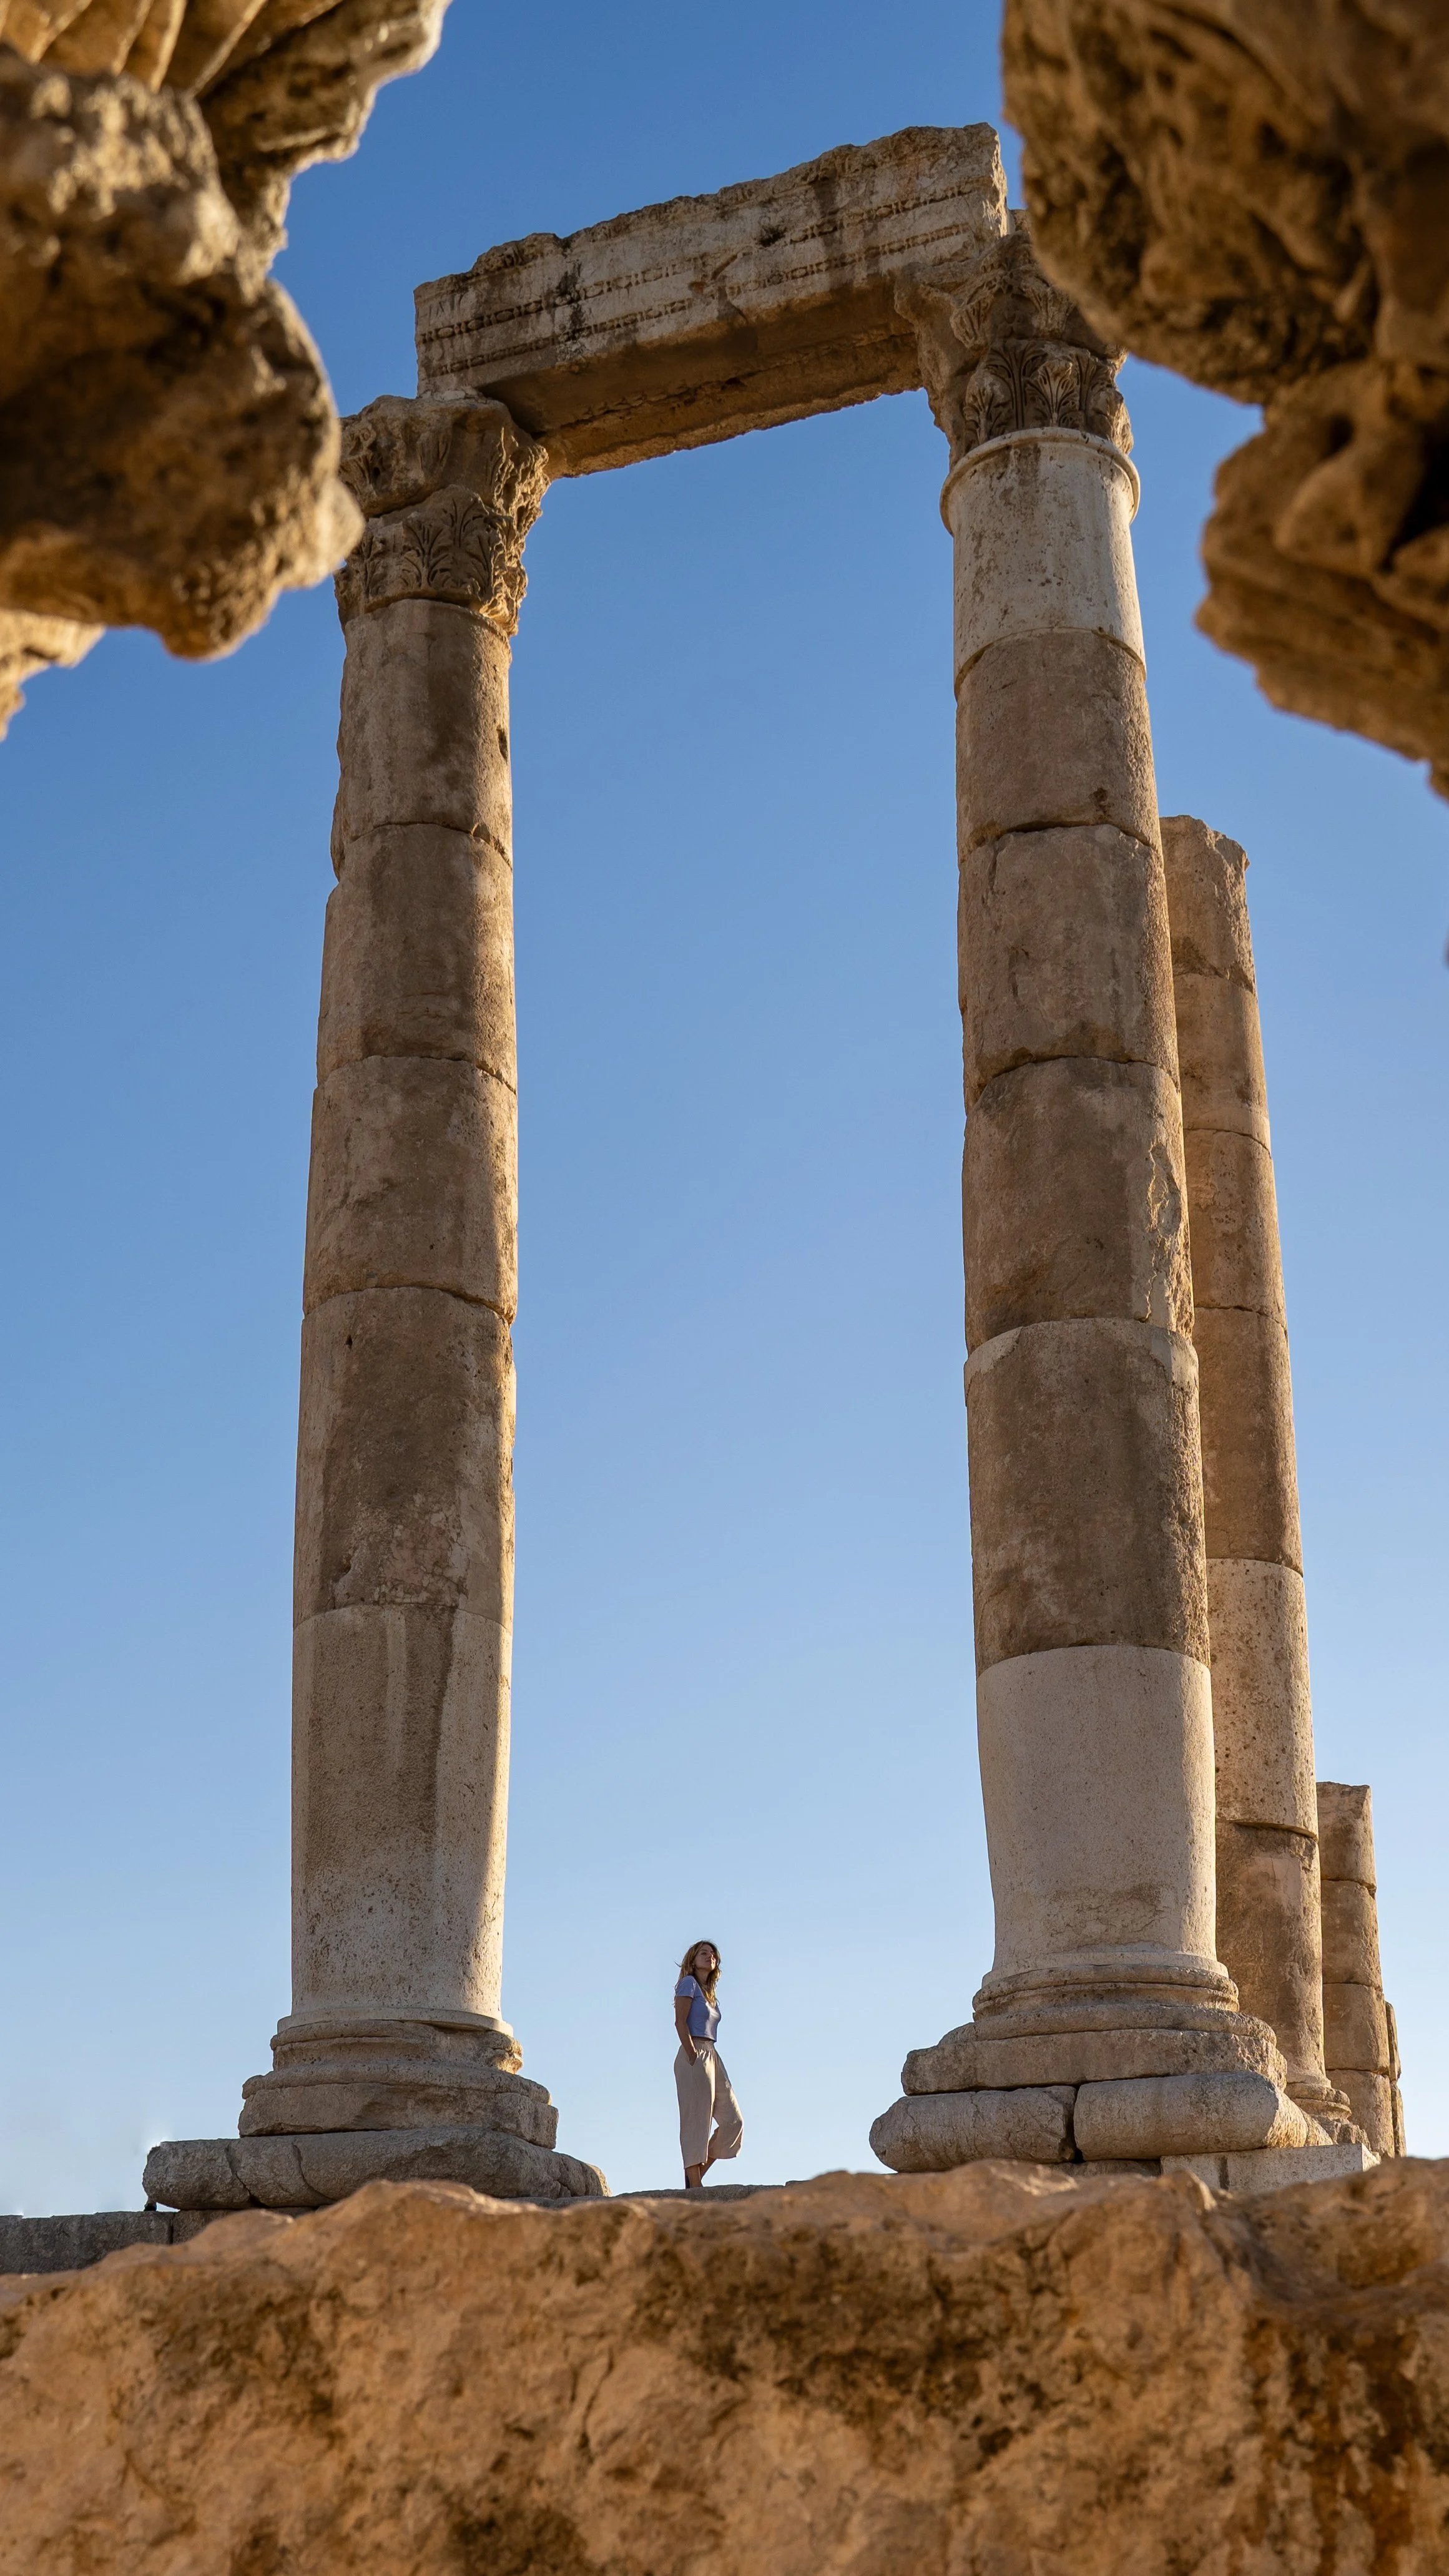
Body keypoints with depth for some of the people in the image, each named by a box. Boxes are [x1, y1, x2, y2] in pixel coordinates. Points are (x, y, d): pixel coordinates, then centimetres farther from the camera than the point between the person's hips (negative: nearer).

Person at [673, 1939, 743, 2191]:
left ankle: (696, 2176, 10)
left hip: (713, 2056, 9)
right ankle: (694, 2185, -9)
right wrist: (692, 2056, -18)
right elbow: (680, 2021, -10)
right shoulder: (689, 1983, -1)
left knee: (732, 2122, 5)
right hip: (695, 2056, -9)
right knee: (696, 2122, -9)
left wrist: (709, 2063, 9)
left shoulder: (709, 1993, 23)